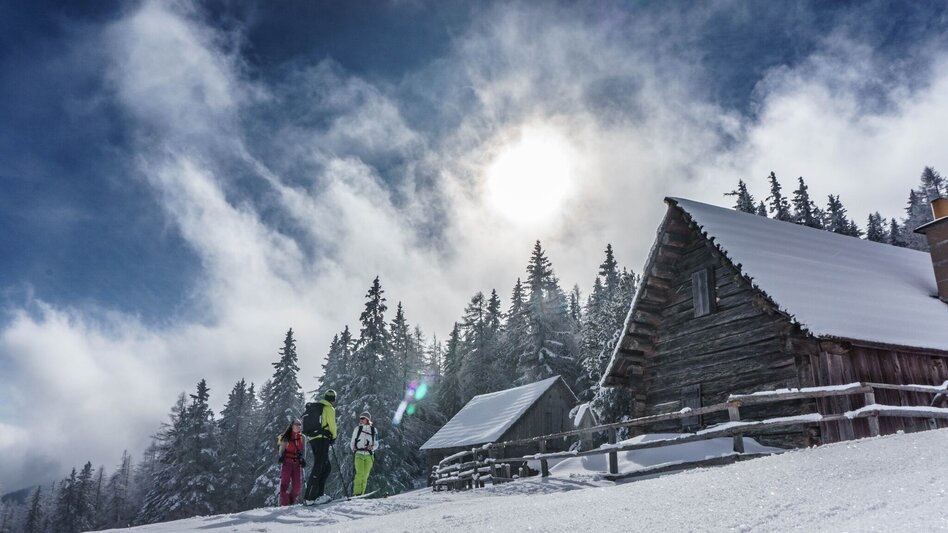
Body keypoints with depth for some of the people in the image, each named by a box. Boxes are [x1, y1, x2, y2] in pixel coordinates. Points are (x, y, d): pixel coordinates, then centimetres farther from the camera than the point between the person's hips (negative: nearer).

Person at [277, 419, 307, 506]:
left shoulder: (302, 438, 11)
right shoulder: (286, 437, 1)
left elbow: (303, 450, 12)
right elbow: (282, 449, 3)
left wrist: (303, 459, -1)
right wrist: (281, 456, -15)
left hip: (297, 463, 3)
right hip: (287, 462, -3)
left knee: (298, 484, -1)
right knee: (285, 482, -10)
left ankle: (292, 501, 18)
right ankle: (284, 503, -6)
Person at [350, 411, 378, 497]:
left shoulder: (373, 430, 7)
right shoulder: (357, 428, 8)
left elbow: (376, 444, 10)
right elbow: (352, 442, 13)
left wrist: (371, 447, -10)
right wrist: (353, 449, -6)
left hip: (369, 455, 1)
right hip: (359, 454, -1)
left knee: (365, 475, 0)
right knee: (360, 473, -17)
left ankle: (361, 493, 5)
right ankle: (356, 493, -15)